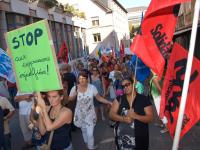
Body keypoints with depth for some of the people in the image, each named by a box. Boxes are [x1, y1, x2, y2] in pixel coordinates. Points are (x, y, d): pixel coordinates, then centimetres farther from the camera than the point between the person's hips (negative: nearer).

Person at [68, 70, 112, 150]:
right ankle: (87, 144, 52)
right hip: (80, 114, 2)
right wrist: (75, 93, -23)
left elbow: (99, 98, -9)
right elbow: (69, 99, -6)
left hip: (89, 113, -2)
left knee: (90, 133, -4)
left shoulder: (92, 87, -16)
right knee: (84, 131, 23)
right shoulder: (75, 88, -13)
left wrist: (109, 102, -17)